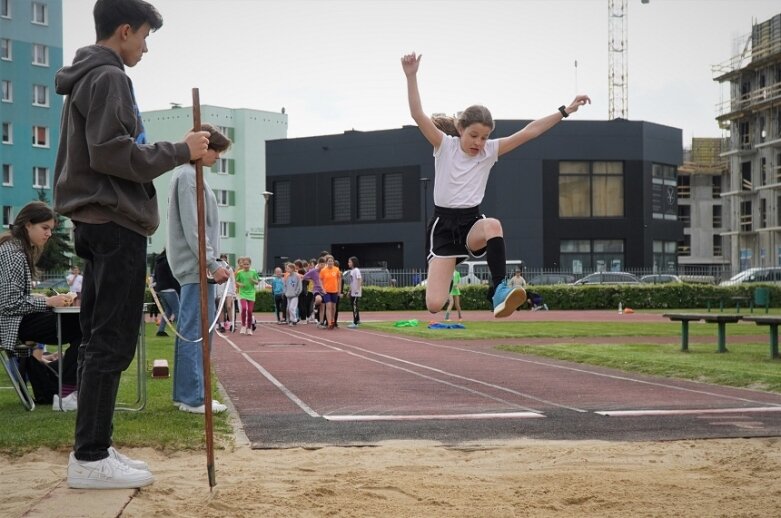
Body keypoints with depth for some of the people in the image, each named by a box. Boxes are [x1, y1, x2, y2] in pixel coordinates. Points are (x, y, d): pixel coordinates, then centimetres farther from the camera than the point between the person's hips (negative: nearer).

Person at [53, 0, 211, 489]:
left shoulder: (88, 79, 20)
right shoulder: (108, 77, -10)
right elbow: (111, 153, -21)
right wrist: (180, 151, -14)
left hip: (99, 223, 10)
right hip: (115, 223, -10)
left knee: (102, 339, 10)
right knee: (112, 341, -9)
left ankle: (95, 448, 13)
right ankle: (90, 457, -7)